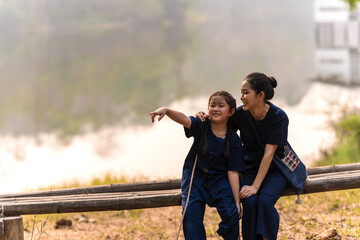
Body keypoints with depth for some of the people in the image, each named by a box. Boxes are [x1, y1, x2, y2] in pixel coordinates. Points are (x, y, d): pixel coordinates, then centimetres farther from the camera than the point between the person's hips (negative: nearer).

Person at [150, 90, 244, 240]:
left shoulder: (233, 140, -9)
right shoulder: (201, 126, -7)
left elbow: (233, 172, -9)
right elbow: (184, 119, -28)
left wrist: (237, 201, -13)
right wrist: (167, 110, -49)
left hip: (219, 179, -1)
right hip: (195, 176, 1)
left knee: (230, 212, -20)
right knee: (191, 213, -19)